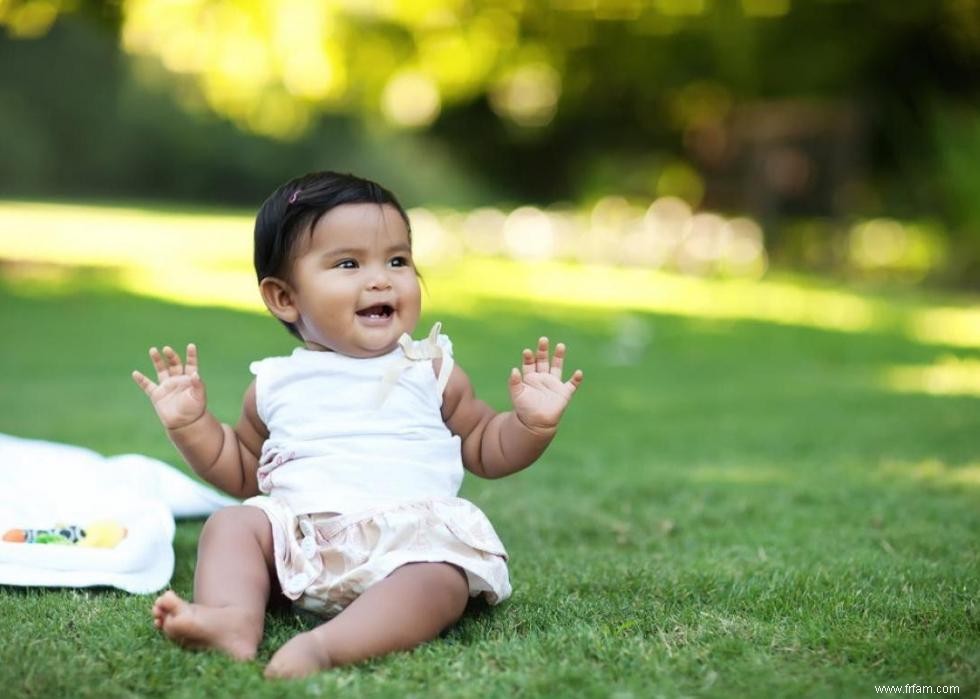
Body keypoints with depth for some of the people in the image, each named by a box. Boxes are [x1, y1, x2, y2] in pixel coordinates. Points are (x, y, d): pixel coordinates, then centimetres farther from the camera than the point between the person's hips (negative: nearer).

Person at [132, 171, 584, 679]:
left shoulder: (431, 370, 13)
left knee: (442, 576, -32)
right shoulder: (276, 383, 16)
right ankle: (234, 619, -39)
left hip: (413, 535, -3)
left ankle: (327, 645, -51)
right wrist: (190, 425, 14)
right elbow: (243, 472, 29)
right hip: (300, 536, 3)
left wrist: (532, 424, 1)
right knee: (232, 523, -15)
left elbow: (485, 451, 20)